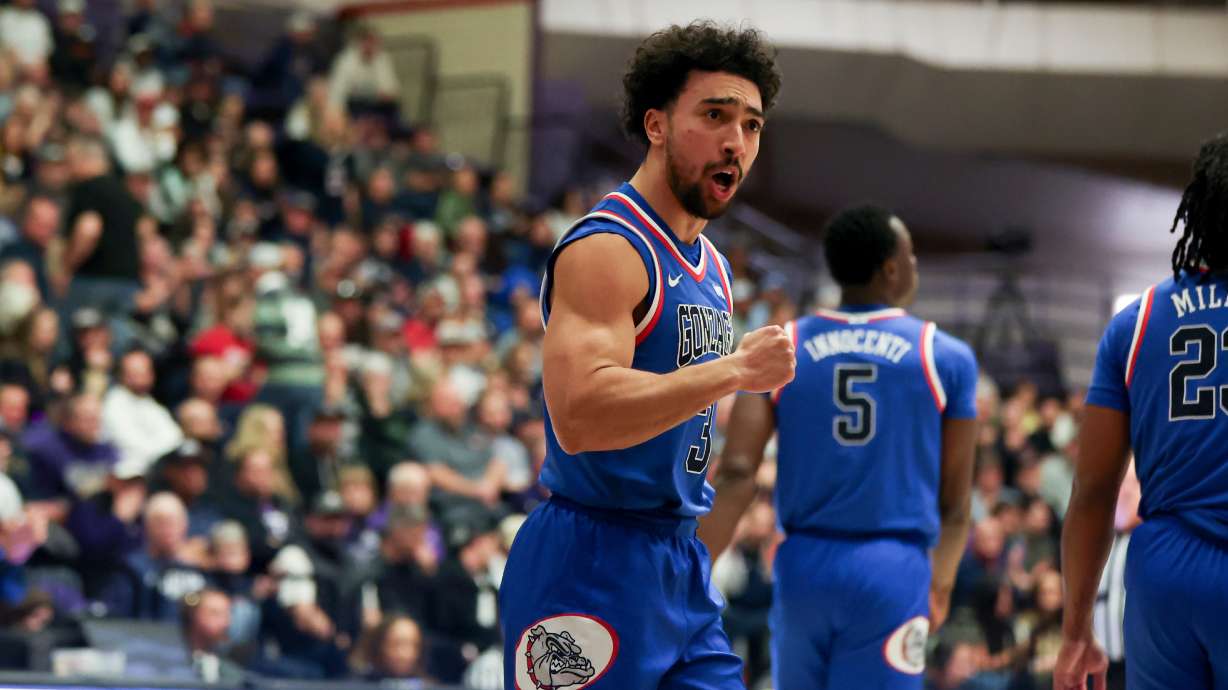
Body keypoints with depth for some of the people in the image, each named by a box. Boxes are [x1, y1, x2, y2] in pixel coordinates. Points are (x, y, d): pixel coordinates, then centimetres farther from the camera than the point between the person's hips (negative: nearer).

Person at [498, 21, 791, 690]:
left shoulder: (710, 268, 16)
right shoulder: (606, 248, -14)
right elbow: (578, 416, -28)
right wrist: (733, 370, -25)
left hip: (681, 565, 9)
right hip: (593, 566, -9)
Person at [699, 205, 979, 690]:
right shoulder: (945, 358, 2)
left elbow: (736, 476, -6)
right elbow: (954, 501, 7)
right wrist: (942, 580, 25)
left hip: (803, 565, 3)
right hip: (892, 574, -3)